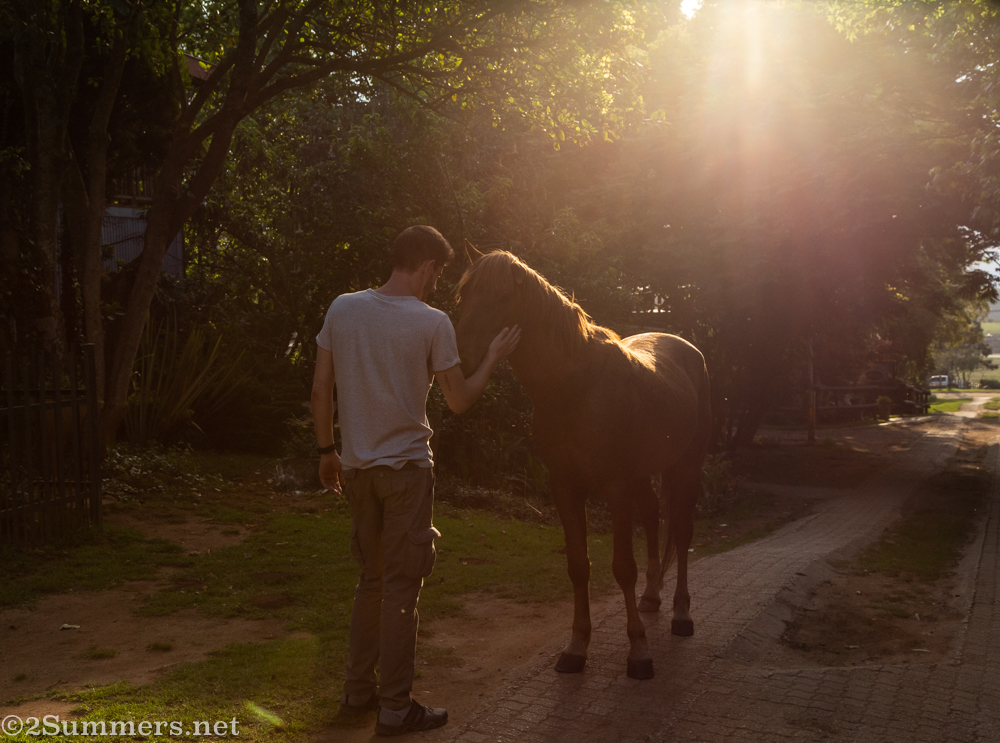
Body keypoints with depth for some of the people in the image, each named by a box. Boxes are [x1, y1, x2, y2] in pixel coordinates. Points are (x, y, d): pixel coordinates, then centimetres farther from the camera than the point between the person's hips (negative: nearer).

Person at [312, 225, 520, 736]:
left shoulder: (342, 309, 1)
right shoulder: (433, 323, -11)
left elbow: (321, 389, 4)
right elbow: (459, 401, -4)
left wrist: (326, 450, 14)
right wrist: (493, 358, 10)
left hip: (355, 466, 5)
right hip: (406, 465, -5)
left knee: (372, 578, 19)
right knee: (401, 587, 4)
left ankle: (358, 689, 28)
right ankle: (394, 708, 12)